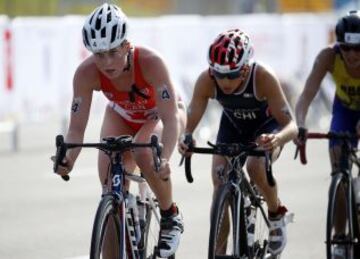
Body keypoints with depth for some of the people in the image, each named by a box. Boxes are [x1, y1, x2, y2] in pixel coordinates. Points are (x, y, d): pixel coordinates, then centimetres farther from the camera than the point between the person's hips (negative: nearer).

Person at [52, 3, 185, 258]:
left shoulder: (150, 62, -39)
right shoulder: (87, 73, -30)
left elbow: (170, 118, -42)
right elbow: (77, 128, -28)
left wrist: (164, 158, -59)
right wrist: (67, 158, -49)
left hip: (160, 115, -3)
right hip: (122, 117, 3)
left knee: (144, 154, -34)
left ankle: (171, 217, -10)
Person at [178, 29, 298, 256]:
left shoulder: (263, 78, -38)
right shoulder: (207, 81, -31)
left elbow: (291, 125, -39)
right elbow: (190, 121, -29)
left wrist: (277, 139, -62)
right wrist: (184, 139, -53)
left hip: (267, 125, -3)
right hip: (232, 125, 3)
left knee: (256, 167, -31)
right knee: (220, 188, -13)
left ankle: (277, 214, -2)